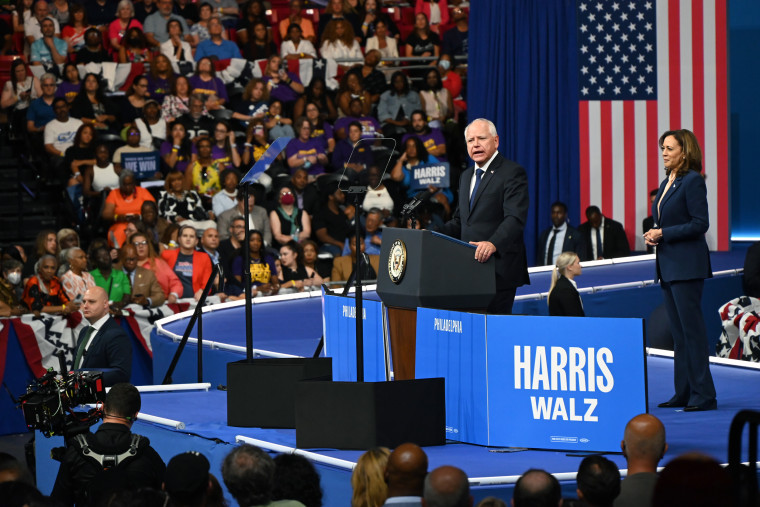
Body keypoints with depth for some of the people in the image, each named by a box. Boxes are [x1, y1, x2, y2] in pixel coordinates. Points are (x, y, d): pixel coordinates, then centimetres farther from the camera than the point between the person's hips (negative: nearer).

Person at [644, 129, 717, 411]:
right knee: (678, 332, 10)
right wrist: (653, 236, 4)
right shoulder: (667, 183, 16)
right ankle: (684, 393, 13)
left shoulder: (693, 181, -11)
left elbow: (700, 224, -17)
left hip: (687, 265, -9)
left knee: (692, 329, -8)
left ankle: (703, 395, -6)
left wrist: (663, 233, -15)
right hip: (668, 266, 9)